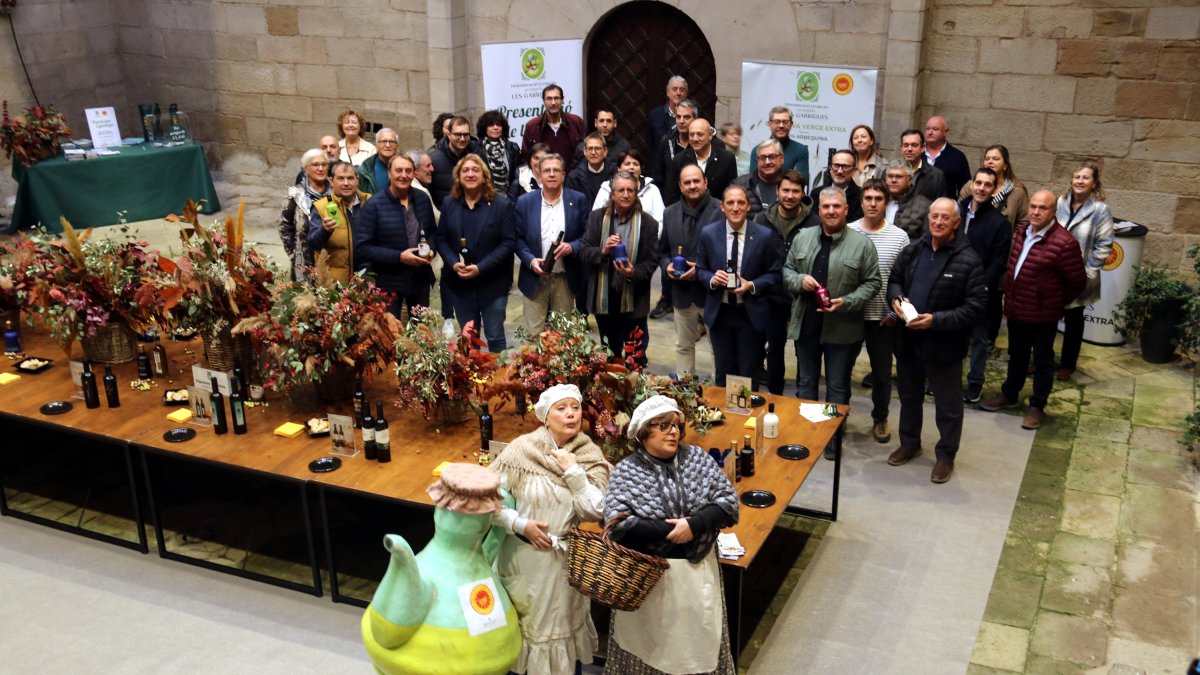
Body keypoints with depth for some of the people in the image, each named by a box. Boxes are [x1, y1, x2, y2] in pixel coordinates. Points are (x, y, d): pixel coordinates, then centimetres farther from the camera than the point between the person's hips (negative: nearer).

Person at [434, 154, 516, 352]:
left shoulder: (502, 204, -7)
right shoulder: (448, 203, 5)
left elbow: (509, 242, -12)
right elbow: (441, 239, 6)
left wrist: (480, 268, -20)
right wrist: (453, 263, -14)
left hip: (492, 283, -3)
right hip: (460, 284, 4)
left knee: (495, 338, 6)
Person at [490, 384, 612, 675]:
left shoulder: (590, 458, -5)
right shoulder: (522, 449, -12)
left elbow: (596, 512, -13)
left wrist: (574, 472, -18)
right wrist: (521, 525, -19)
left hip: (564, 561, 2)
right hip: (522, 557, -1)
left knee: (557, 627, 15)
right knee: (517, 626, 15)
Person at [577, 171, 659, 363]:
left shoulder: (647, 222, -6)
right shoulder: (597, 217, 0)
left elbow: (652, 261, -5)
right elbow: (583, 253, -2)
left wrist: (634, 273, -24)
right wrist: (603, 251, -22)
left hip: (633, 300, -2)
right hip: (603, 298, 2)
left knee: (636, 357, 10)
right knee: (609, 355, 19)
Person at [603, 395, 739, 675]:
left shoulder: (697, 458, -1)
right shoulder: (627, 471, -9)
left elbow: (729, 501, -5)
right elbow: (617, 524, -20)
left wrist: (693, 525, -20)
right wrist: (672, 531, -20)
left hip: (698, 570, 3)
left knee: (699, 639, 14)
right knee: (651, 643, 11)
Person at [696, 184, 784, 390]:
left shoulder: (766, 235, -7)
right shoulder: (708, 233, -2)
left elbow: (774, 274, -1)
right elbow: (700, 269, 7)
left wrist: (752, 286, -17)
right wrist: (712, 279, -15)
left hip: (752, 314, -2)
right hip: (719, 313, 2)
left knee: (749, 377, 9)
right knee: (723, 375, 14)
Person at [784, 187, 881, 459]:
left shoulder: (861, 243, -7)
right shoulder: (802, 238, 4)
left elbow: (872, 282, -4)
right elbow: (786, 270, 11)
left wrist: (847, 302, -18)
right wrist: (800, 280, -11)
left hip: (842, 328, -3)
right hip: (806, 324, 3)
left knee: (837, 387, 10)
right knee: (805, 382, 16)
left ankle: (833, 439, 23)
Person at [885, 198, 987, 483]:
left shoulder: (968, 260, -15)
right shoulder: (913, 251, 1)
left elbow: (976, 307, -16)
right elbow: (894, 279, 16)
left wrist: (936, 320, -24)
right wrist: (896, 297, -8)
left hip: (944, 345, -5)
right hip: (908, 340, 5)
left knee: (948, 405, 9)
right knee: (909, 395, 23)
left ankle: (946, 455, 27)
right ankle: (909, 443, 42)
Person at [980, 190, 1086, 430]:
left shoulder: (1064, 243, -21)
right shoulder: (1022, 233, 2)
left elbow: (1078, 282, -12)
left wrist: (1056, 302, 0)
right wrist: (1010, 295, 13)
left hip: (1042, 316, -7)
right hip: (1016, 309, 7)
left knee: (1042, 361, 10)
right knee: (1016, 355, 23)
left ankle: (1037, 406, 22)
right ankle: (1009, 394, 40)